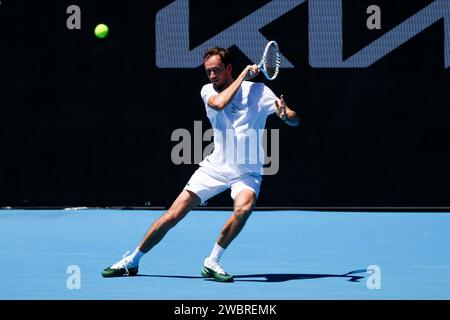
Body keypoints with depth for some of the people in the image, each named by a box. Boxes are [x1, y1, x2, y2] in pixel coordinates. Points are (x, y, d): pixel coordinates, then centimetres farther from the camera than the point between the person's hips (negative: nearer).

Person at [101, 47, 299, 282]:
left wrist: (285, 114, -37)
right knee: (173, 215, -4)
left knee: (244, 207, -35)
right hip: (215, 166, 2)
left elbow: (294, 119, -14)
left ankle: (212, 263, -18)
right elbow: (220, 103, -23)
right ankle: (131, 262, 12)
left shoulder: (258, 91, -7)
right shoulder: (208, 91, 1)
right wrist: (243, 75, -17)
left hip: (246, 172, -2)